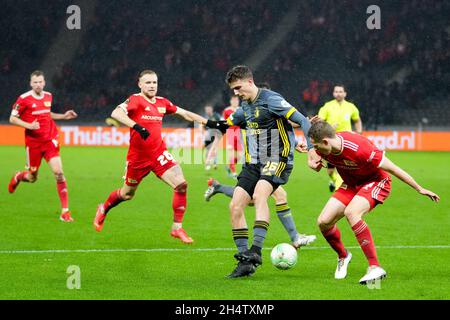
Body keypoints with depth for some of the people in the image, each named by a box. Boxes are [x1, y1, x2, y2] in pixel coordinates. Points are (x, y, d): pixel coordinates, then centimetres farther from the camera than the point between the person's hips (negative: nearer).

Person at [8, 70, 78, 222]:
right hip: (33, 142, -3)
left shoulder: (48, 96, 7)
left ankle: (65, 211, -12)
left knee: (58, 172, -14)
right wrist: (28, 125, -20)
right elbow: (12, 119, -5)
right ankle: (18, 177, 48)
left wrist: (64, 116, 14)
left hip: (50, 140, 3)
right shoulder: (24, 99, -9)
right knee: (32, 178, 8)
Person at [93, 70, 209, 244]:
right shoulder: (136, 100, -12)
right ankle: (104, 209, 46)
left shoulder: (162, 102, 6)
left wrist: (207, 122, 11)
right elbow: (116, 113, -29)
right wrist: (137, 126, -41)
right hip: (137, 156, -4)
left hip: (159, 154, 4)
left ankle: (177, 228, -4)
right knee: (127, 194, 13)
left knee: (181, 185, -15)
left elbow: (185, 114, 18)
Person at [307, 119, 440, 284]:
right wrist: (314, 164, -17)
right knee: (323, 221, -7)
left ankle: (375, 267, -31)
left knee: (351, 212, -34)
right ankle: (343, 256, 24)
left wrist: (419, 189, -17)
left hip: (376, 181, -7)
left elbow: (392, 168, -25)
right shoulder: (323, 150, -15)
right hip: (351, 184, 7)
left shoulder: (358, 148, -35)